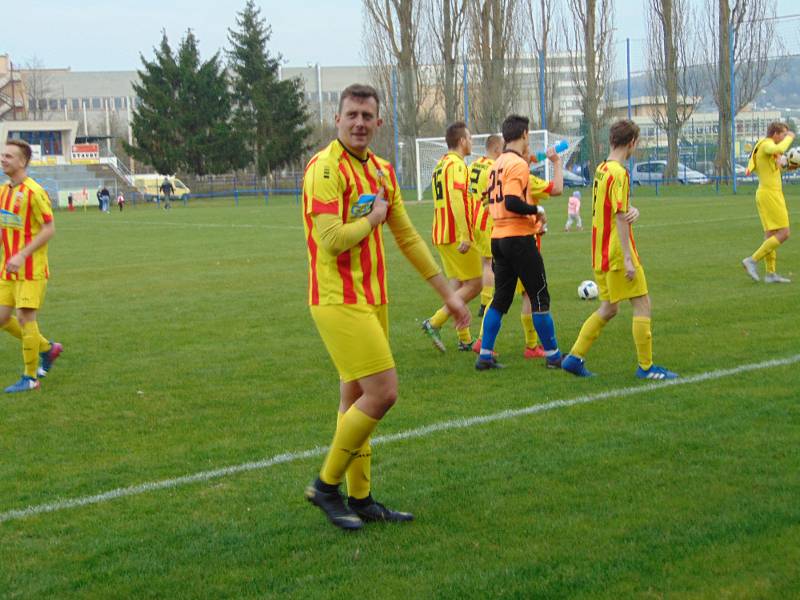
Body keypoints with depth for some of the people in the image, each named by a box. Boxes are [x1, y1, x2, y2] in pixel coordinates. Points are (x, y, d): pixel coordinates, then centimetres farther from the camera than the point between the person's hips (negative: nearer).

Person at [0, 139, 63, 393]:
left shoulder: (34, 192, -15)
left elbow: (49, 229, -16)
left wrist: (22, 255, -22)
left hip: (31, 269, -8)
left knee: (25, 318, -7)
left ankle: (30, 378, 5)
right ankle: (47, 348, 28)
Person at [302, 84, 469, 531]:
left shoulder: (382, 171, 12)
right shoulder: (325, 168, -14)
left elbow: (408, 235, 19)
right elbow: (333, 240, -24)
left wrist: (447, 292, 19)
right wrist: (373, 217, -7)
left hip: (373, 299, 8)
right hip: (339, 301, -8)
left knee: (357, 398, 12)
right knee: (383, 393, -12)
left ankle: (360, 499, 20)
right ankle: (327, 485, 2)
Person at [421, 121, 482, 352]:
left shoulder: (441, 164, 17)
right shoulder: (457, 164, -13)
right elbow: (456, 199, -24)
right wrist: (465, 235, -28)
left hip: (441, 235, 9)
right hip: (457, 235, -9)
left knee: (457, 285, 10)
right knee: (474, 285, -4)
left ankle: (464, 339, 11)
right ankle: (434, 322, -10)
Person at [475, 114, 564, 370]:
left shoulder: (498, 163, 13)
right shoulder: (518, 164, -14)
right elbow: (512, 203, -24)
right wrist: (538, 210, -10)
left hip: (498, 238, 8)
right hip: (519, 237, -8)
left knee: (500, 299, 11)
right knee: (540, 299, 1)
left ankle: (485, 355, 9)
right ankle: (553, 356, 7)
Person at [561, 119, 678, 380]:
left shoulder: (601, 169, 12)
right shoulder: (619, 173, -16)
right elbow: (620, 218, -20)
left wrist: (632, 210, -6)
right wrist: (629, 259, -19)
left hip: (600, 252, 9)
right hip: (617, 252, -9)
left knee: (608, 308, 16)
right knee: (642, 304, -2)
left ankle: (575, 357, 13)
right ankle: (646, 366, 2)